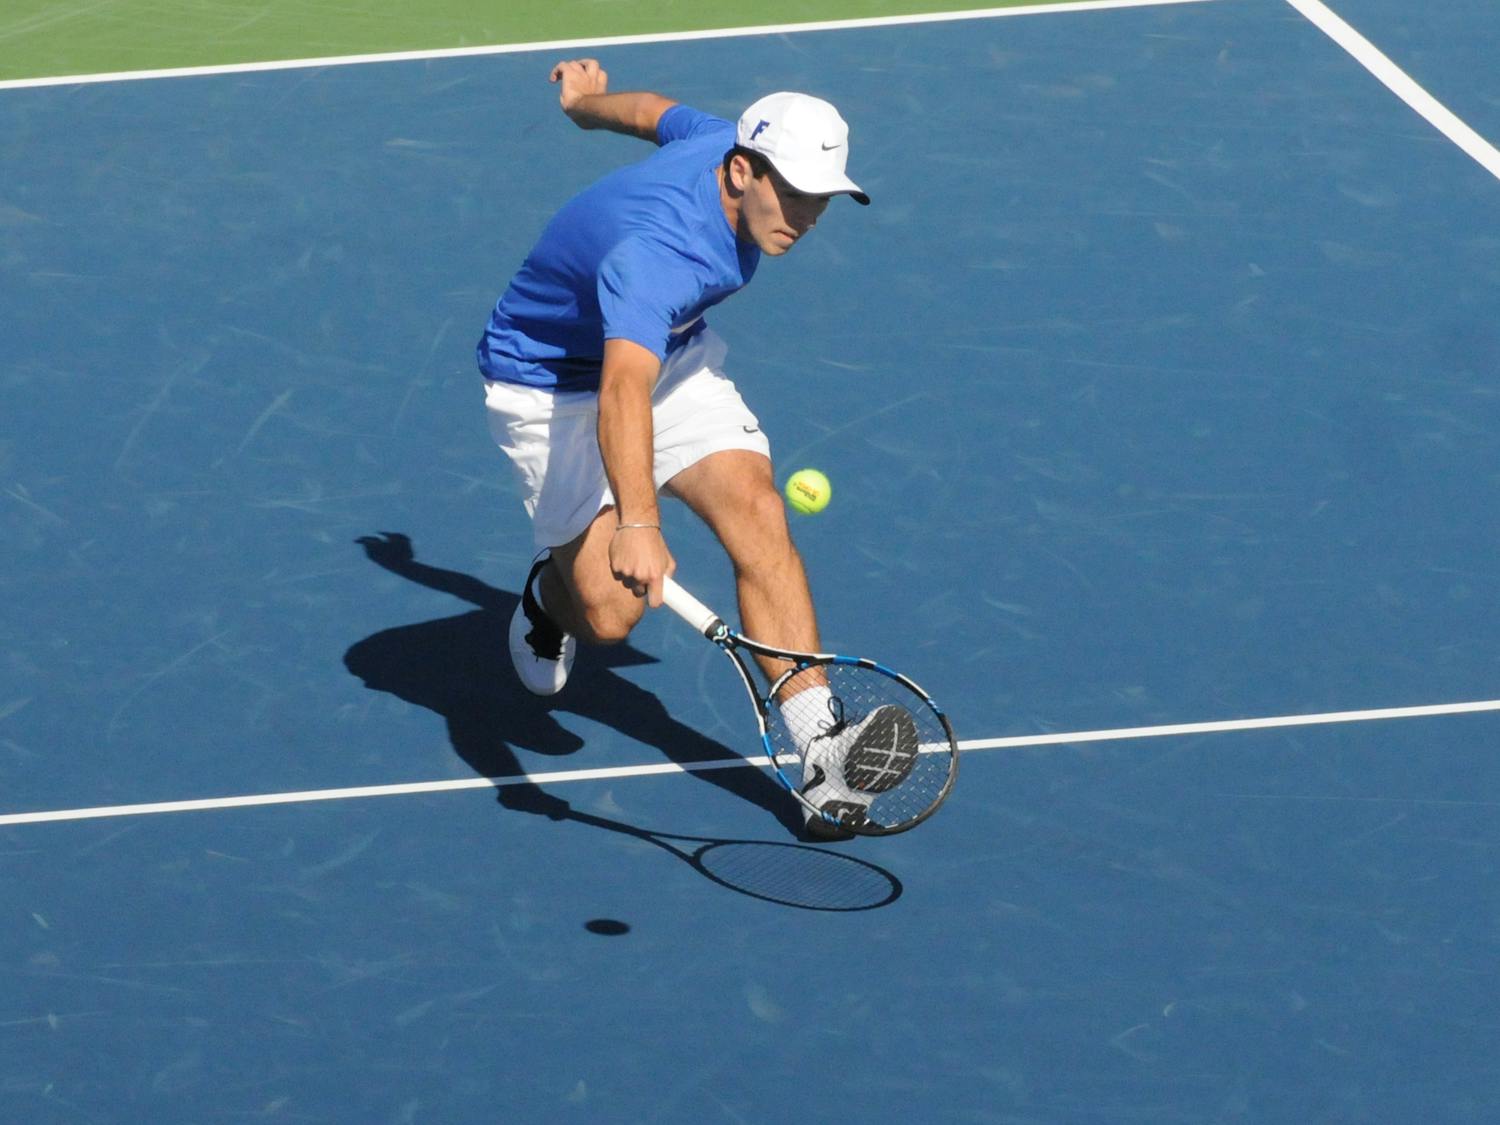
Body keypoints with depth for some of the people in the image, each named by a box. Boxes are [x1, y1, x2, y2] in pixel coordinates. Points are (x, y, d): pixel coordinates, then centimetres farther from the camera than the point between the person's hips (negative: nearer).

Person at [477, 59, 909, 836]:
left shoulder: (727, 144, -15)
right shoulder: (657, 252, -42)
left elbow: (656, 112, 8)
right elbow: (623, 391, -58)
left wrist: (587, 101, 32)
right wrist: (636, 524, -72)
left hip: (671, 355, 7)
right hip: (552, 386, -7)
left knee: (756, 510, -18)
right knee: (610, 611, -14)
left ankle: (820, 741, -22)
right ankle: (550, 594, 26)